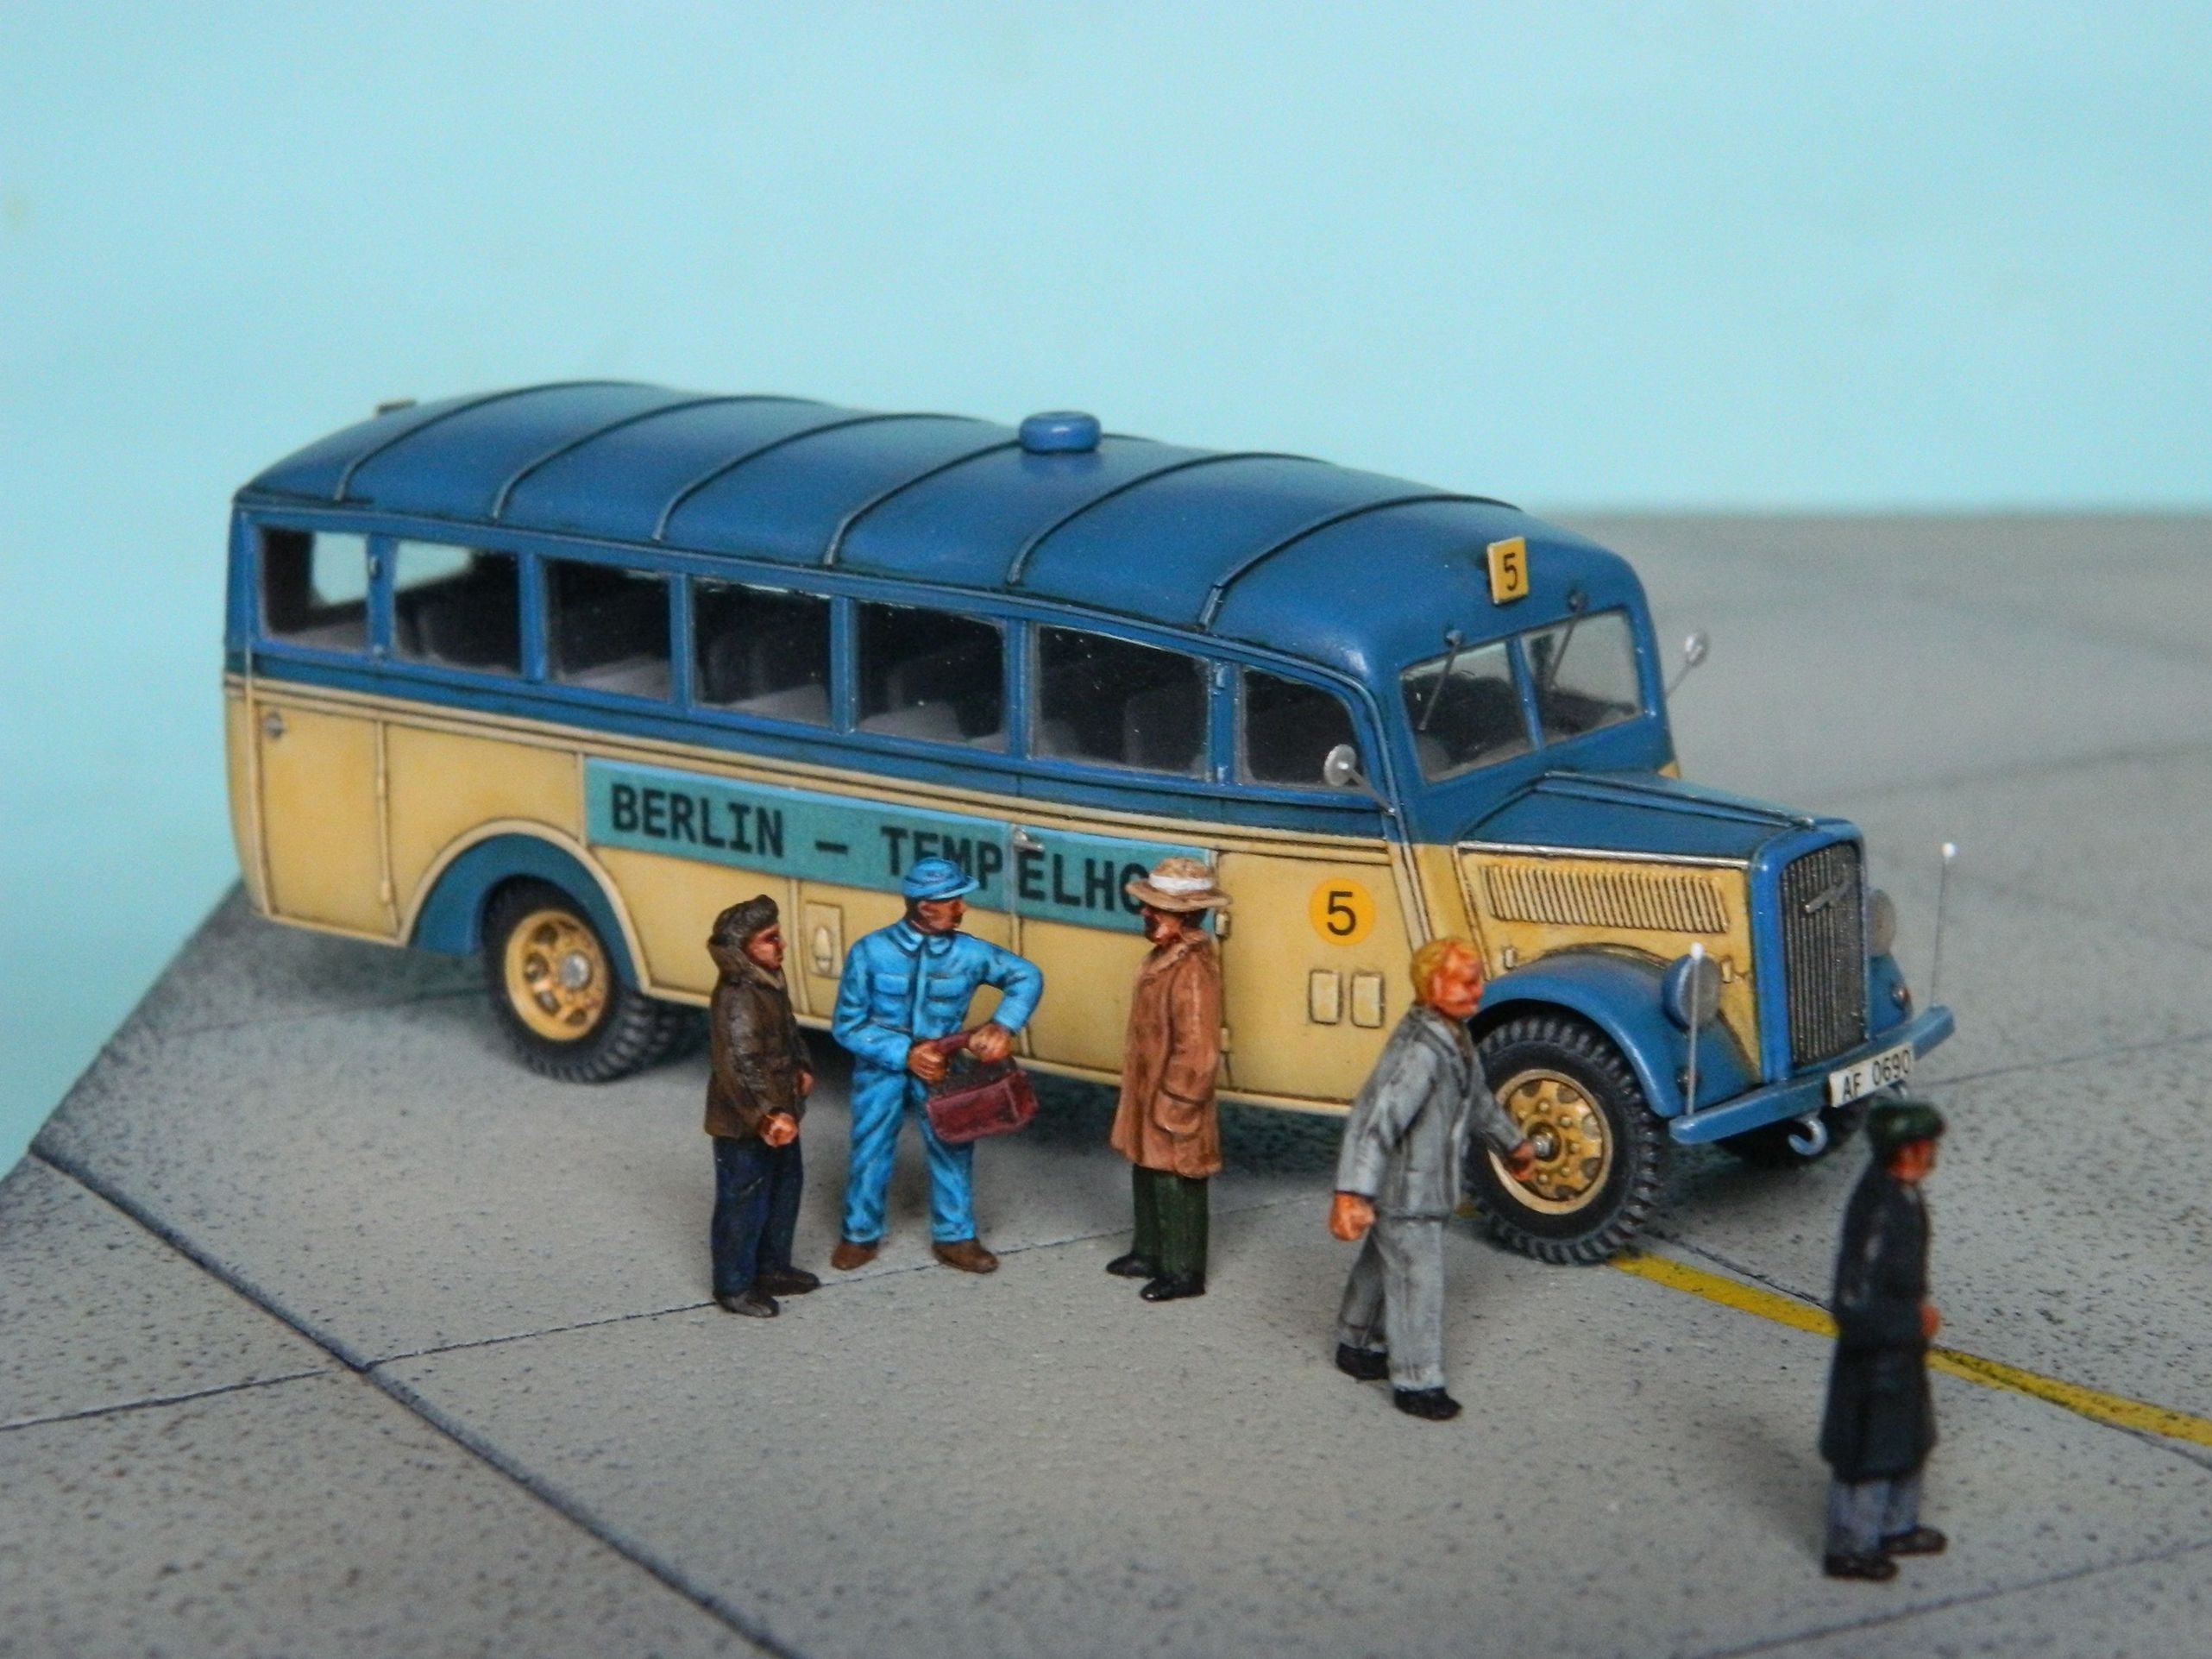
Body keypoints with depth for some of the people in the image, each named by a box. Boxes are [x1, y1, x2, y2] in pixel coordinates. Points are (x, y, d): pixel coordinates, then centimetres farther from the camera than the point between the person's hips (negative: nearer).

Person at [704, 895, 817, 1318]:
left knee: (785, 1186, 22)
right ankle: (734, 1288, 16)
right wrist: (768, 1117, -31)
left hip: (778, 1114, 10)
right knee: (744, 1202, 3)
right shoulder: (737, 998, -26)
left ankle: (772, 1268, 38)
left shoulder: (770, 982, 5)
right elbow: (740, 1067, -31)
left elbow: (788, 1032, 23)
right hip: (744, 1124, -10)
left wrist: (802, 1069, 8)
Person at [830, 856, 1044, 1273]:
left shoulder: (968, 953, -13)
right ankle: (861, 1235, 30)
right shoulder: (870, 953, -20)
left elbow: (1027, 977, 0)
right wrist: (906, 1054, -22)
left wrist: (1003, 1025, -15)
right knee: (870, 1151, 9)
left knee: (953, 1149, 8)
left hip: (940, 1067, 2)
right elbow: (846, 1025, -15)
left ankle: (954, 1237, 28)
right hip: (882, 1068, -2)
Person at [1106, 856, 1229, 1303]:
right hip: (1148, 1095, 10)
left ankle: (1183, 1273, 15)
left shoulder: (1193, 970, -27)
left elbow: (1197, 1052, -26)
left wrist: (1171, 1108, -20)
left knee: (1175, 1186, 3)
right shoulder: (1165, 956, 5)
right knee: (1147, 1176, 22)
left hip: (1174, 1102, -10)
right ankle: (1149, 1253, 37)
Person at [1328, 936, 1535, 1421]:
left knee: (1382, 1264, 25)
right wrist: (1352, 1194, -45)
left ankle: (1357, 1345, 42)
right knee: (1416, 1281, -1)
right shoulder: (1419, 1050, -30)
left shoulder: (1455, 1036, 3)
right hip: (1404, 1188, -10)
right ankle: (1416, 1384, 10)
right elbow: (1375, 1118, -38)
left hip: (1425, 1179, 10)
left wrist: (1510, 1143, 36)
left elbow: (1476, 1098, 22)